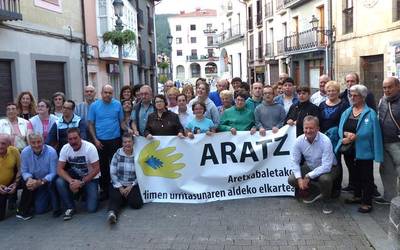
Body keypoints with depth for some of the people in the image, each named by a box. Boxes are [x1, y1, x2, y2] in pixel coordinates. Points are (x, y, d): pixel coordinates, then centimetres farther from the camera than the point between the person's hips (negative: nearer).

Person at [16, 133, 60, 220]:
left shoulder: (51, 152, -25)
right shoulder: (25, 152, -15)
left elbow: (53, 173, -22)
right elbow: (24, 171, -6)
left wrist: (41, 182, -37)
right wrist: (29, 179, -29)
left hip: (48, 181, -4)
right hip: (34, 180, 4)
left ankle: (56, 208, 0)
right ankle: (23, 209, -3)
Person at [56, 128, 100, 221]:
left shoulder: (90, 147, -23)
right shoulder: (65, 148, -13)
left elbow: (96, 169, -20)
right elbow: (59, 169, -14)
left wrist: (81, 182, -26)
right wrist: (71, 181, -31)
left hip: (90, 178, -3)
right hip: (74, 176, 3)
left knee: (91, 208, -16)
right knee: (59, 182, -28)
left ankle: (85, 192, 18)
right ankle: (70, 207, -8)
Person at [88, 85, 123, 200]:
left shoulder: (117, 104, 1)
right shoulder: (94, 105, 1)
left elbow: (121, 121, 7)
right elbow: (91, 124, 3)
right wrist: (95, 139, -5)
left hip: (115, 140, 0)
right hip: (100, 141, 0)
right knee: (103, 167, 8)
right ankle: (104, 190, 19)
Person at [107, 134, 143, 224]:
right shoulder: (117, 154, -3)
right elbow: (112, 173, -3)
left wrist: (131, 186, -11)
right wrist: (120, 187, -10)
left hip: (133, 185, 0)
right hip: (118, 184, 0)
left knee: (136, 204, -18)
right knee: (115, 199, -28)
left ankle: (128, 197, 11)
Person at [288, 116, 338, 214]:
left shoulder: (325, 141, -28)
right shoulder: (299, 141, -15)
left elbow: (326, 166, -31)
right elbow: (295, 161, -11)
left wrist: (308, 177, -29)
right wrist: (299, 178, -25)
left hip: (327, 168, -4)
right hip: (309, 167, 5)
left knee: (325, 179, -37)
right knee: (291, 179, -15)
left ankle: (326, 201, -3)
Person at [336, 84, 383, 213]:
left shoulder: (370, 113, -10)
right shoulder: (347, 112, 9)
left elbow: (374, 133, -17)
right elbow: (341, 129, 5)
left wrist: (354, 137, -21)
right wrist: (346, 135, -17)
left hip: (364, 151, -6)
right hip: (349, 150, 6)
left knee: (366, 177, 3)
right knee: (354, 175, 20)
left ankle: (367, 202, 14)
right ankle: (358, 196, 37)